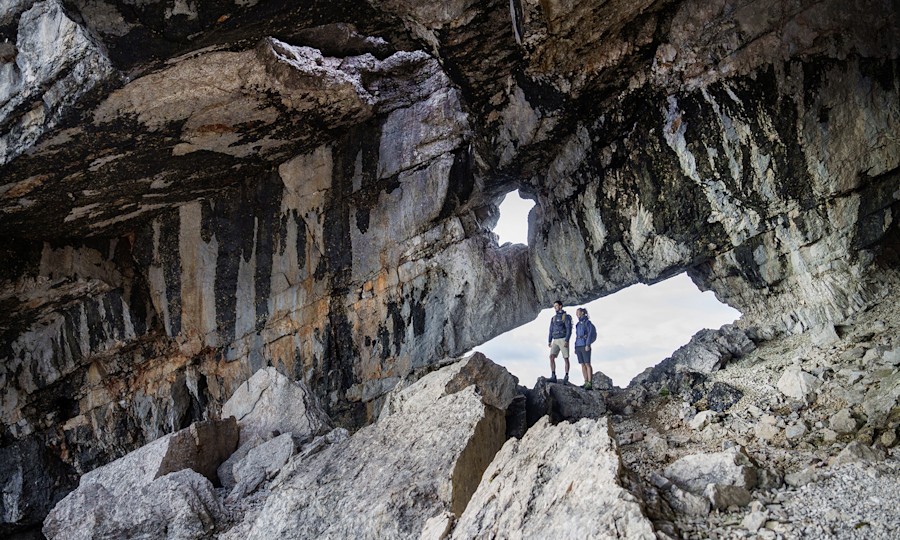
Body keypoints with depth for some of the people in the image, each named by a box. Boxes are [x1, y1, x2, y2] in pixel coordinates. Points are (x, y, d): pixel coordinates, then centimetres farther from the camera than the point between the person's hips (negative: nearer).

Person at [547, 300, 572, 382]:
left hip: (564, 340, -5)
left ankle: (566, 377, 11)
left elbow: (569, 329, -12)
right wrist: (549, 341, 4)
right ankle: (553, 377, -14)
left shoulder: (566, 317, -5)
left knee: (566, 358, 0)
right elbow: (551, 331, 15)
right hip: (556, 341, 5)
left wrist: (566, 341, -23)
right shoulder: (553, 318, 16)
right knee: (552, 357, -12)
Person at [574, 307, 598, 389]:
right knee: (582, 364, 4)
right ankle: (586, 383, 5)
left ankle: (590, 384, -14)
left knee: (587, 364, -11)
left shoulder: (587, 322, -4)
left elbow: (590, 333, -13)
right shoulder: (578, 324, 19)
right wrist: (575, 348, 16)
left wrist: (588, 345, -22)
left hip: (585, 345, -8)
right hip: (578, 345, 8)